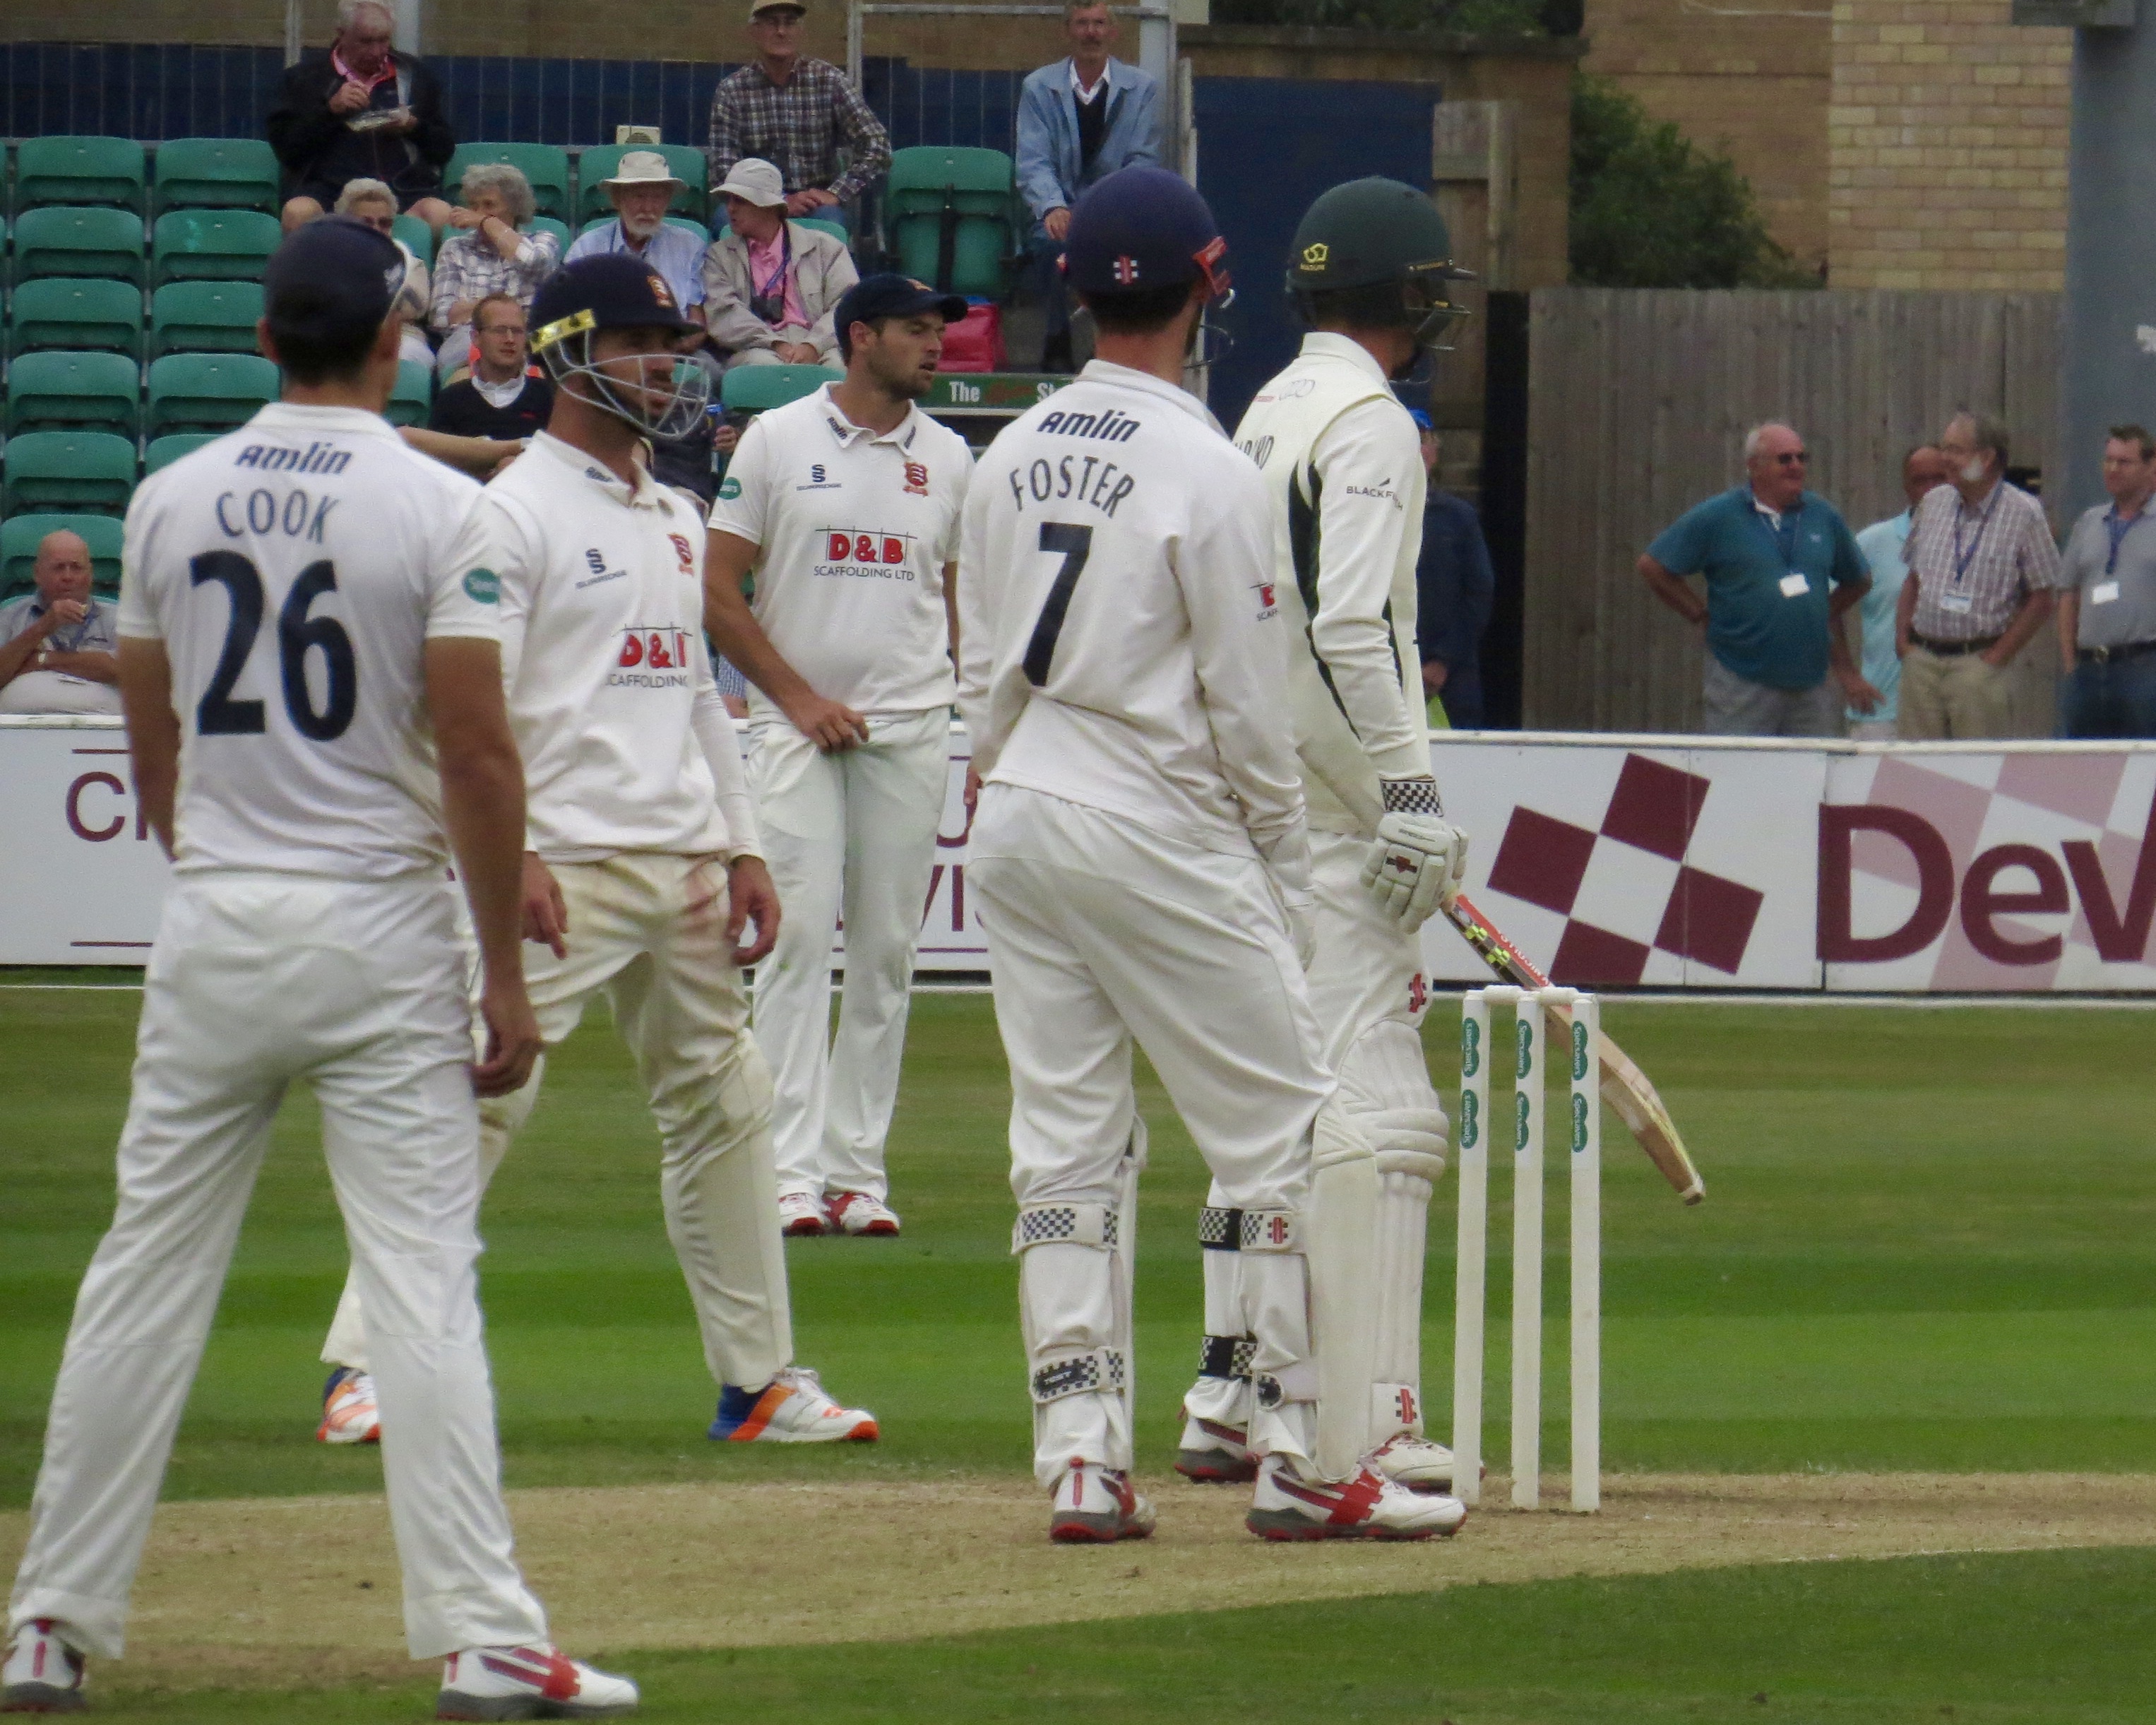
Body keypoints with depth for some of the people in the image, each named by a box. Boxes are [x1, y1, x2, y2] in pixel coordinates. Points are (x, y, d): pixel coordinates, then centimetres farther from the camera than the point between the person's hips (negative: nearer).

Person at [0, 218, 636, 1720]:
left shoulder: (172, 500, 4)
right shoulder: (438, 508, -8)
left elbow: (153, 746, 12)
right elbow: (478, 760, -12)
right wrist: (504, 975, -6)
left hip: (212, 925, 3)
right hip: (379, 936, -3)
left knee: (146, 1275, 9)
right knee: (423, 1285, -4)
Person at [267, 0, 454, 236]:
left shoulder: (415, 74, 19)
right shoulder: (305, 75, 12)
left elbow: (445, 149, 22)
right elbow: (283, 145, 5)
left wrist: (414, 128, 0)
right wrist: (331, 109, -6)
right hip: (328, 187, -2)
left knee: (441, 215, -31)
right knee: (298, 213, -36)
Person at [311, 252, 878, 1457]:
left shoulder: (677, 519, 18)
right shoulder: (512, 515, -7)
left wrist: (742, 848, 16)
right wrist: (510, 855, -23)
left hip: (685, 863, 8)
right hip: (569, 862, -8)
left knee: (725, 1107, 10)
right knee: (480, 1100, -12)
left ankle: (760, 1377, 17)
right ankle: (369, 1364, -9)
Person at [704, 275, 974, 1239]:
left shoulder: (950, 460, 11)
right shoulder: (779, 441, 1)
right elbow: (719, 592, 0)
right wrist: (800, 698, -8)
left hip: (913, 726, 3)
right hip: (799, 726, -3)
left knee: (888, 950, 3)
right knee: (798, 939, -10)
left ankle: (859, 1169, 7)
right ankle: (793, 1171, -11)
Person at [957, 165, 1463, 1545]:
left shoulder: (1012, 459, 7)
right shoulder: (1208, 473, -13)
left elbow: (983, 668, 12)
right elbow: (1248, 706, -11)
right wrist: (1285, 871, -1)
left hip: (1017, 825, 7)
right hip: (1160, 834, -7)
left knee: (1068, 1146, 9)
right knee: (1296, 1138, 0)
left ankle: (1082, 1460, 4)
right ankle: (1307, 1463, -2)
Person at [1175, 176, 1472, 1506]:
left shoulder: (1268, 414, 17)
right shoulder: (1369, 425, -12)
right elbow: (1349, 630, -22)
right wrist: (1409, 791, -22)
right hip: (1335, 811, -10)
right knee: (1380, 1116, -11)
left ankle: (1229, 1398, 19)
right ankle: (1365, 1429, -16)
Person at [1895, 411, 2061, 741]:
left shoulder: (2024, 513, -4)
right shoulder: (1933, 505, 12)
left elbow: (2041, 601, -4)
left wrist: (1996, 658, -8)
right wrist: (1902, 638, 7)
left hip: (1977, 663, -5)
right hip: (1922, 661, 5)